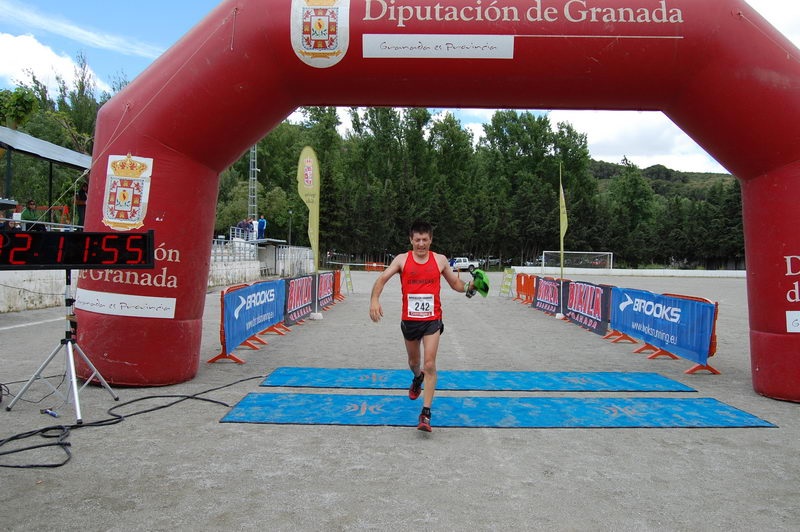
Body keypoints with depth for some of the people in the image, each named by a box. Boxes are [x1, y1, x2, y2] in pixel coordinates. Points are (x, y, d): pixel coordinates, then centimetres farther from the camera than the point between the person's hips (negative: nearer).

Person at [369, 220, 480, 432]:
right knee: (413, 361, 21)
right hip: (409, 320, 2)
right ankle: (417, 379, 57)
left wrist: (469, 287, -10)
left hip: (432, 320, -1)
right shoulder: (402, 259, -2)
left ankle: (426, 413, -7)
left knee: (429, 364, -12)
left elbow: (455, 283, 11)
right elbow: (382, 279, -11)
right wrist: (374, 299, -28)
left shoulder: (440, 260, 0)